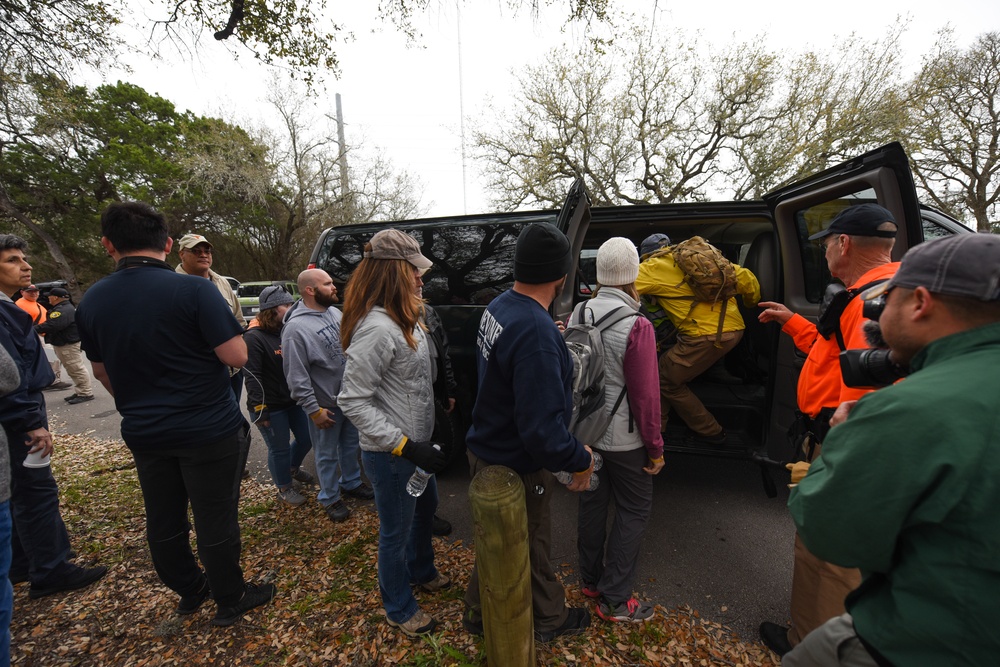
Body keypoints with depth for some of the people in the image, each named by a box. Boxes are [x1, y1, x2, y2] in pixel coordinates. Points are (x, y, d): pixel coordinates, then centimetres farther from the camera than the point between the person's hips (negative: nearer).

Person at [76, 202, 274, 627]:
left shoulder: (91, 302, 1)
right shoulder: (193, 290, -18)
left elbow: (102, 372, 12)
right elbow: (236, 356, -20)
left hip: (144, 433, 6)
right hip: (209, 430, -5)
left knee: (163, 522, 21)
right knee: (215, 521, 10)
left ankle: (189, 589, 43)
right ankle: (231, 600, 28)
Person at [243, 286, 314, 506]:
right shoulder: (254, 337, -17)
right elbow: (252, 377, -20)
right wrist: (259, 409, -22)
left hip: (294, 400, 7)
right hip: (271, 407, -7)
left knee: (306, 439, 18)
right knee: (279, 449, 9)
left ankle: (293, 469, 48)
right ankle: (284, 489, 31)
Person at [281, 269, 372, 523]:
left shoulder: (335, 312, 1)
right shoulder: (296, 327, -21)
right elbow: (296, 377, -19)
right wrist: (314, 409, -17)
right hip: (326, 405, -7)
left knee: (350, 445, 23)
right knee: (327, 455, 12)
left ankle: (351, 483, 44)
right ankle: (330, 498, 33)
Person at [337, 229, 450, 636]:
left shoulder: (403, 319, 3)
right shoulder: (377, 328, -27)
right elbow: (353, 401, -26)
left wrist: (420, 443, 15)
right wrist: (404, 446, -26)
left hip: (416, 443, 9)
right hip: (391, 454, -9)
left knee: (426, 508, 28)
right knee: (396, 531, 14)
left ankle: (421, 572, 56)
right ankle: (399, 610, 42)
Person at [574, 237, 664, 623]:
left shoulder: (577, 314, -3)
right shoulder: (636, 327, -22)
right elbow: (646, 395, -18)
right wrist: (655, 447, -6)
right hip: (623, 439, -6)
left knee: (592, 502, 20)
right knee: (634, 510, 13)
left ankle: (591, 579, 39)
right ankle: (615, 599, 24)